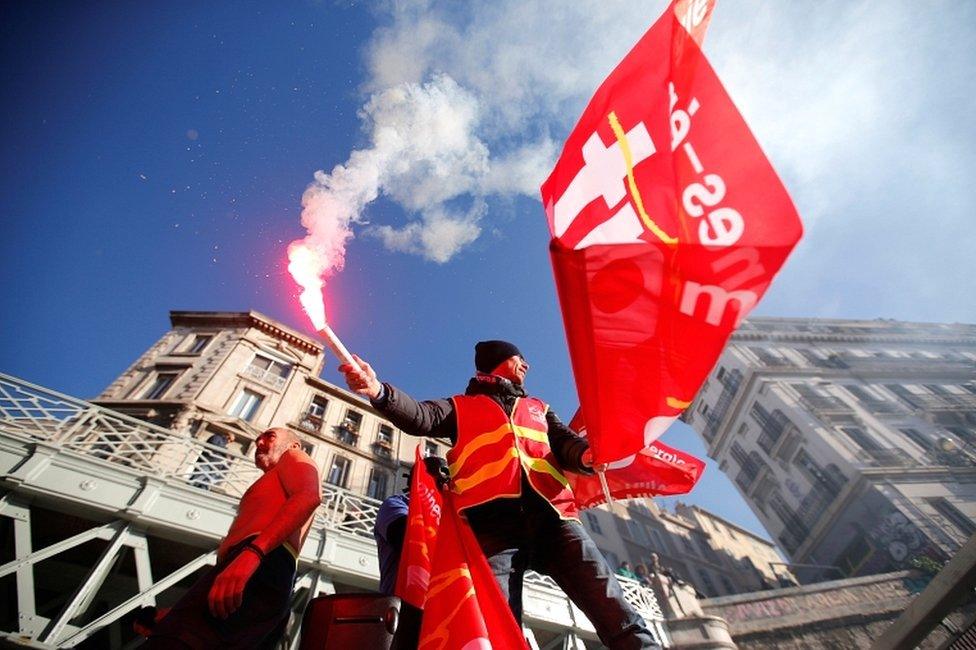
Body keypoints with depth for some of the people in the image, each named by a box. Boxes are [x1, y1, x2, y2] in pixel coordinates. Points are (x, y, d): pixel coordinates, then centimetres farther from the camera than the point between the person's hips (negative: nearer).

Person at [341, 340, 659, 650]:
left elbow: (566, 443, 18)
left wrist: (589, 454, -9)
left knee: (611, 605, -11)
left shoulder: (538, 408, 34)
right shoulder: (461, 407, 24)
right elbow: (421, 417, 5)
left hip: (551, 515, 3)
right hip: (493, 519, -2)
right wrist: (379, 390, -16)